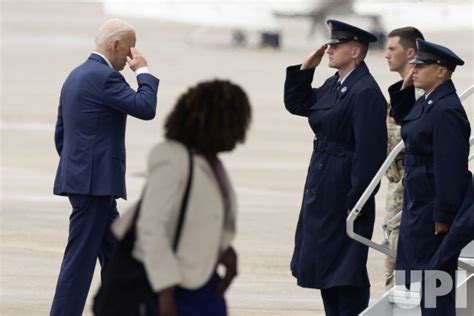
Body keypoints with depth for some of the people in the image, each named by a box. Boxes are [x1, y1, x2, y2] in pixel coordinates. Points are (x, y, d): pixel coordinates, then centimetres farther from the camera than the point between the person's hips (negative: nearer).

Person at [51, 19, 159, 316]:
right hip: (95, 181, -10)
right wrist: (143, 71, -5)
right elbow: (145, 108, -19)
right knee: (80, 257, -7)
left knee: (115, 256, 15)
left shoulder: (76, 76, 16)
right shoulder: (105, 77, -15)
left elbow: (60, 133, 20)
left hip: (80, 178, 10)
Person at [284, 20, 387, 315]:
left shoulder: (365, 92, -19)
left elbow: (370, 151, -22)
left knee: (345, 270, -4)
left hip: (344, 191, -10)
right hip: (323, 191, 10)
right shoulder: (333, 85, 11)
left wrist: (356, 202, -22)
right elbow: (296, 104, 23)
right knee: (325, 267, 15)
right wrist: (306, 69, 8)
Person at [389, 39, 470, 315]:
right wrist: (405, 88, 11)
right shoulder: (428, 103, 9)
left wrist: (443, 217, -24)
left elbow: (451, 167, -24)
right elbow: (402, 118, 29)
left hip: (434, 208, -11)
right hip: (418, 204, 11)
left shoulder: (447, 111, -21)